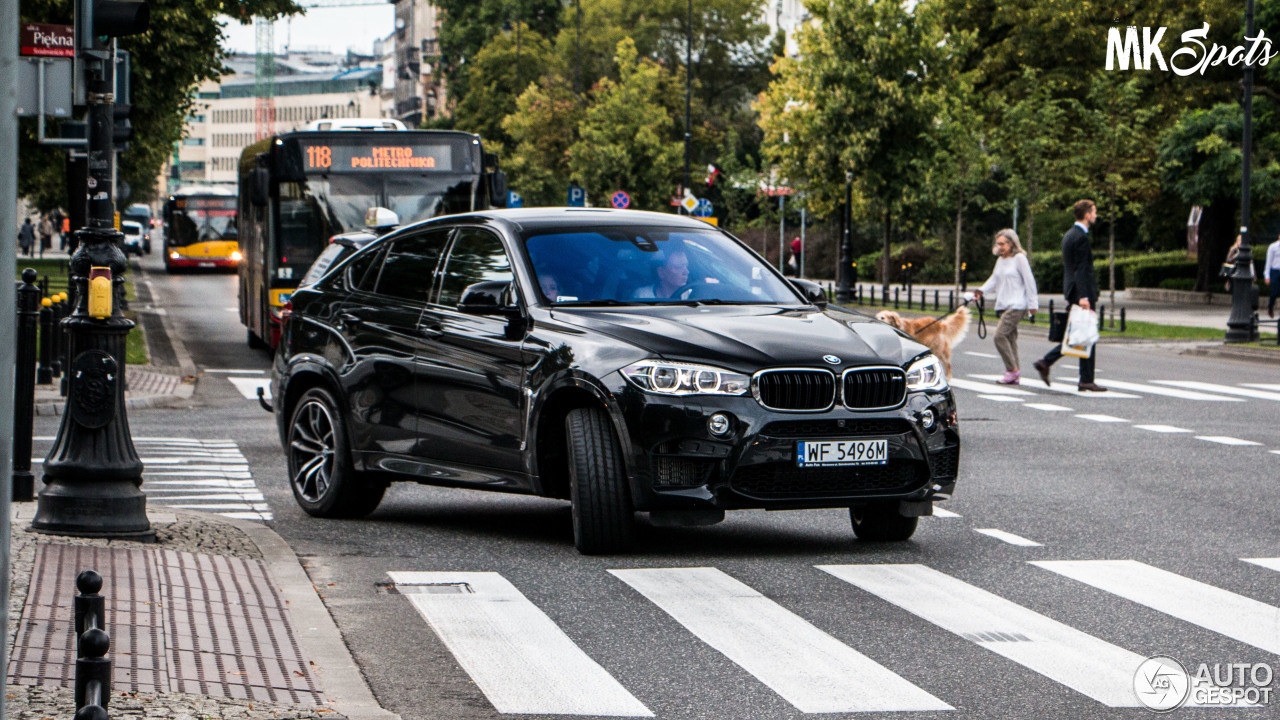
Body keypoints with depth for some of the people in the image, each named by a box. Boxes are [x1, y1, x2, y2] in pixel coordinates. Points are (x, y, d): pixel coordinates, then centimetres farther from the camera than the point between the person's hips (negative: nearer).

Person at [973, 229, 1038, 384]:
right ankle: (1013, 376, 10)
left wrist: (1032, 304, -9)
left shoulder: (1019, 258, -7)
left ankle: (1012, 369, -11)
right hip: (1004, 305, 8)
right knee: (1010, 337, 8)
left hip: (1017, 305, -8)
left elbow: (1029, 281, -7)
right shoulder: (1000, 260, 16)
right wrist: (982, 290, -5)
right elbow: (994, 280, 14)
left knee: (1000, 335, -17)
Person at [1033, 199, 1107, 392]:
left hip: (1073, 293, 10)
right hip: (1082, 291, -10)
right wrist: (1083, 296, -25)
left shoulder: (1069, 235, 16)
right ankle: (1086, 381, -1)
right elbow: (1080, 269, -21)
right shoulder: (1081, 237, -15)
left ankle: (1046, 362, 8)